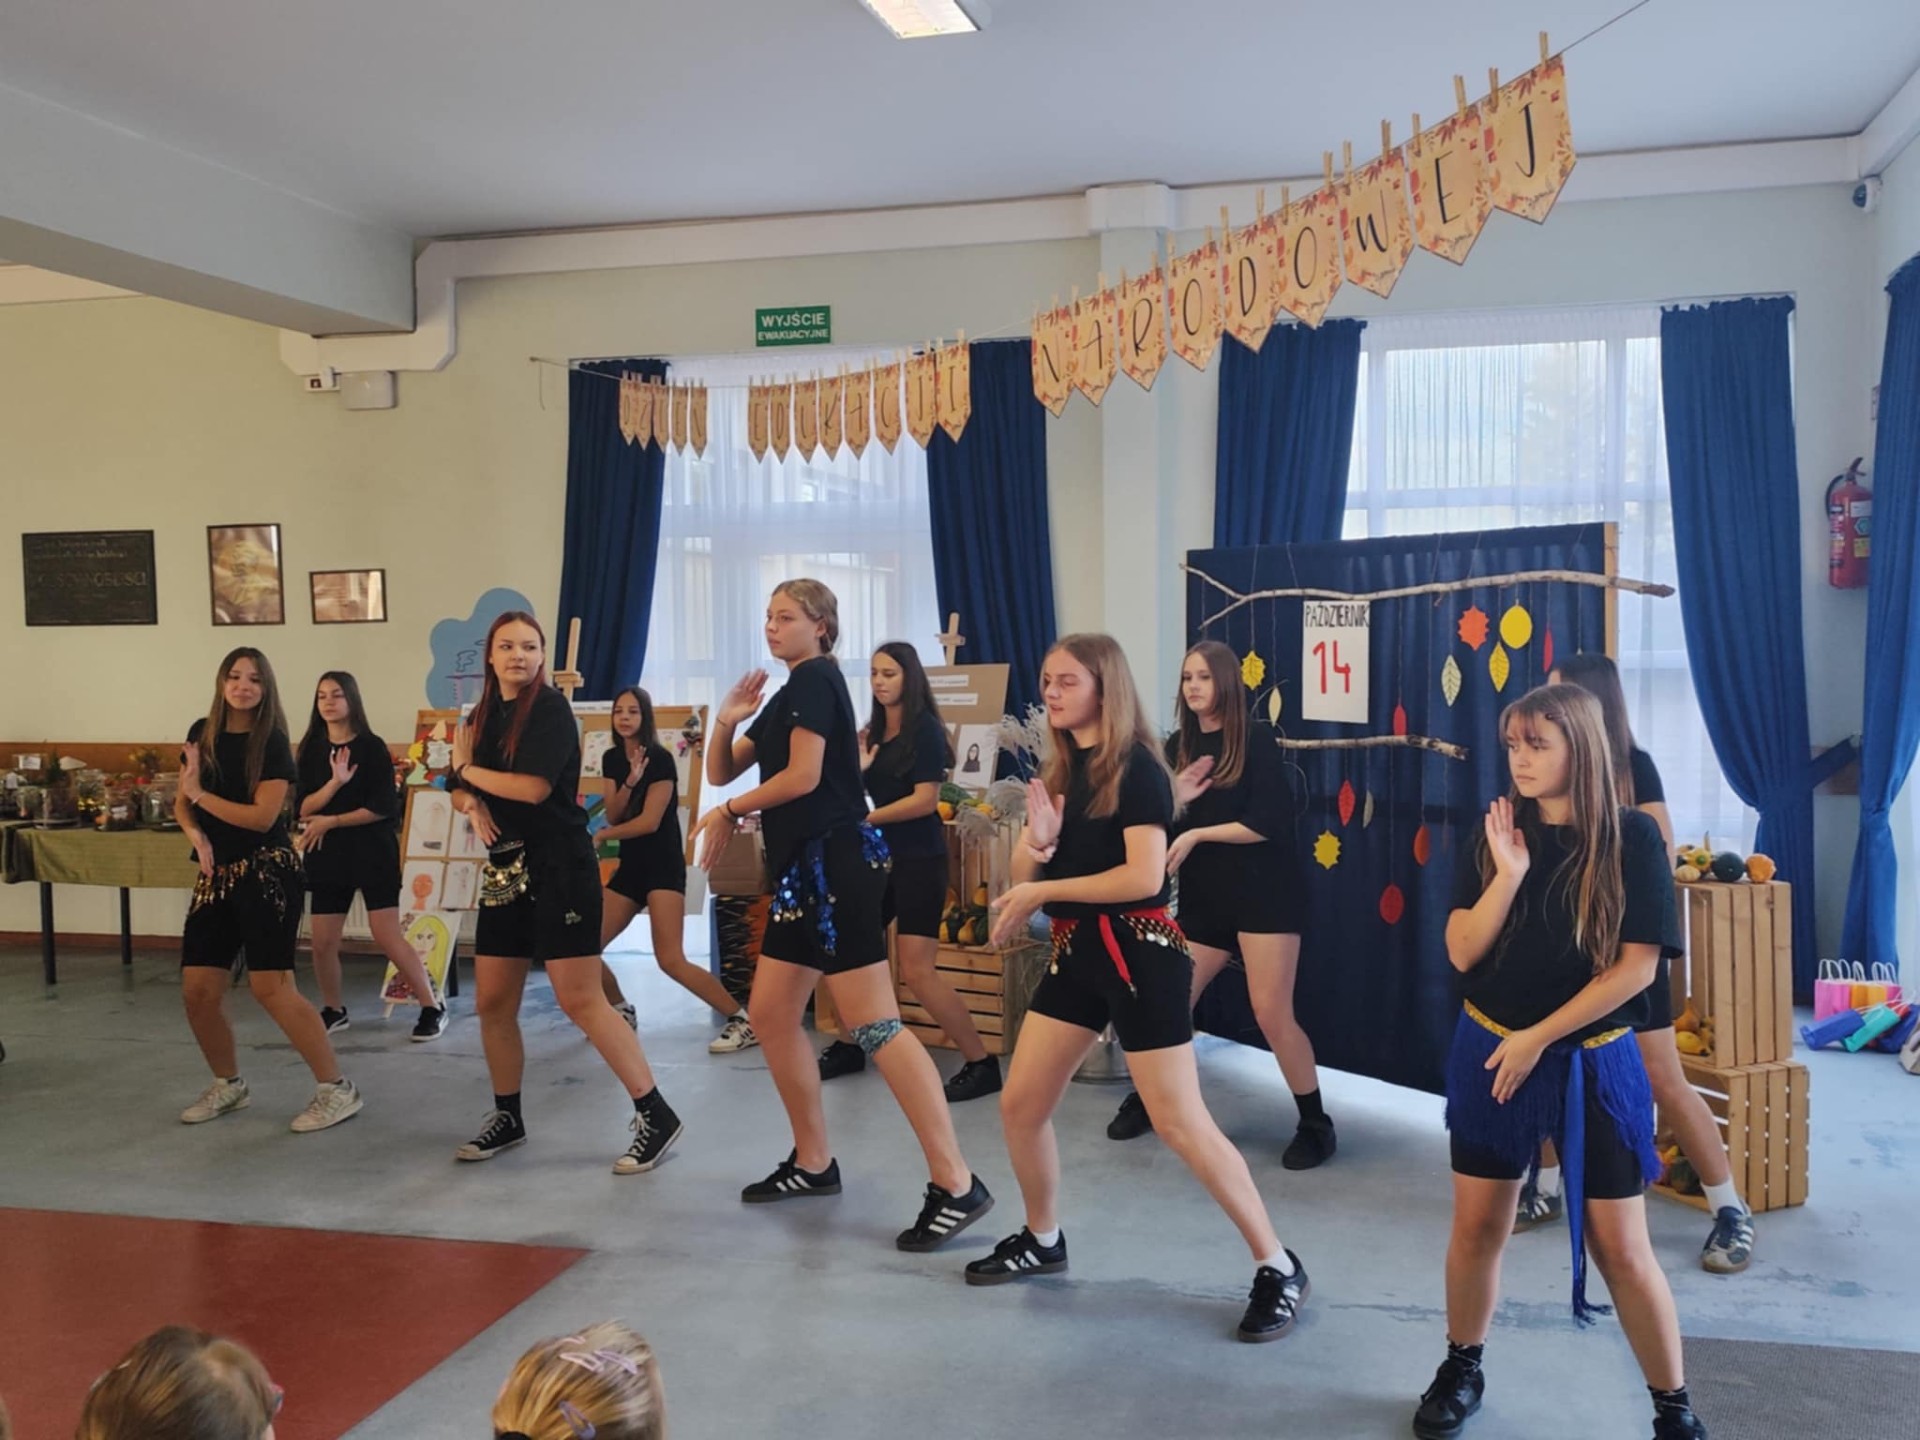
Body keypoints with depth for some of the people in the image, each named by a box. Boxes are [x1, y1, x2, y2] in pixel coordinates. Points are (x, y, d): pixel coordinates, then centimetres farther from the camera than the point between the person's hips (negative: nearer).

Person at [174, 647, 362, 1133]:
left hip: (267, 871, -6)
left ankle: (337, 1089, -5)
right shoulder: (202, 734, 8)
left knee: (271, 986, -12)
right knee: (197, 989, 4)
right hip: (217, 875, 6)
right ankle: (228, 1084, 25)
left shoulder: (272, 743, -8)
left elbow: (263, 816, -15)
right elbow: (181, 801, 14)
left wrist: (202, 794, -8)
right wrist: (195, 834, -7)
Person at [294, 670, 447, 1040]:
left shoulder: (372, 747, -6)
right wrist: (335, 782, -18)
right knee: (322, 942, 5)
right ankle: (333, 1010, 26)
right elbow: (303, 808, -2)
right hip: (327, 854, 4)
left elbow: (383, 807, -12)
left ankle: (433, 1007, 4)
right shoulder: (311, 749, 6)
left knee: (387, 938, -7)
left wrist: (330, 821, -12)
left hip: (372, 852, -4)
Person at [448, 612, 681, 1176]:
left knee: (579, 1001, -10)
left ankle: (655, 1115, -4)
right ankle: (507, 1118, 27)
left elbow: (534, 787, -21)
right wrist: (472, 804, -7)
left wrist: (470, 770, -5)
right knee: (492, 1002, 10)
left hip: (558, 865, -8)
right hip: (505, 868, 8)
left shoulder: (550, 708, -10)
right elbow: (458, 788, 17)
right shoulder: (482, 716, 12)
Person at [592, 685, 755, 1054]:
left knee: (671, 960, -18)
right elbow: (613, 817, 3)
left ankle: (744, 1020, -11)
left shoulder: (660, 759, -12)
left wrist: (598, 837, -5)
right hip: (630, 866, 8)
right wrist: (629, 782, -15)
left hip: (663, 866, -7)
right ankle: (622, 1012, 26)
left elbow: (650, 821, -16)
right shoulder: (611, 759, 10)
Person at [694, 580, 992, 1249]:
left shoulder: (816, 679, -7)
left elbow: (803, 776, -17)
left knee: (874, 1024, -13)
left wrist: (729, 812, -2)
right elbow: (720, 772, 21)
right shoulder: (789, 694, 22)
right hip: (804, 867, 10)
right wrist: (727, 721, 1)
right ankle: (813, 1161, 24)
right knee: (770, 1013, 13)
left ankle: (956, 1183, -13)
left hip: (835, 861, -10)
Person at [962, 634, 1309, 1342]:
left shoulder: (1136, 767, -13)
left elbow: (1144, 876, -23)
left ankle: (1279, 1268, 6)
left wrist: (1045, 891, -17)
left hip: (1140, 955, -8)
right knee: (1020, 1104, 10)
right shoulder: (1057, 770, 10)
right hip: (1077, 954, 8)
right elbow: (1025, 878, 9)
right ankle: (1042, 1240, 32)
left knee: (1180, 1124, -7)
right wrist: (1036, 839, -13)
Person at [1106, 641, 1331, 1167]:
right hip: (1203, 897, 5)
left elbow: (1268, 824, -15)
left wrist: (1196, 835, -14)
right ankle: (1146, 1100, 27)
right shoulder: (1177, 746, 8)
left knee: (1272, 1014, -8)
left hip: (1263, 894, -5)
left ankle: (1315, 1125, 8)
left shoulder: (1255, 744, -7)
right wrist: (1174, 799, -12)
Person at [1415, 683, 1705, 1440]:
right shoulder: (1498, 832, -1)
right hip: (1490, 1054, 3)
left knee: (1619, 1245, 1)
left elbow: (1636, 965, -12)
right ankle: (1460, 1370, 32)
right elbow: (1462, 952, -6)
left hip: (1591, 1062, -3)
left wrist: (1538, 1039, -12)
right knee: (1477, 1226, 11)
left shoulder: (1630, 836, -10)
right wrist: (1508, 874, -19)